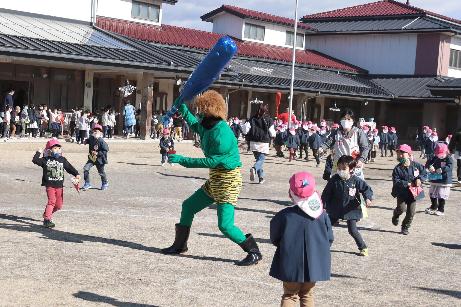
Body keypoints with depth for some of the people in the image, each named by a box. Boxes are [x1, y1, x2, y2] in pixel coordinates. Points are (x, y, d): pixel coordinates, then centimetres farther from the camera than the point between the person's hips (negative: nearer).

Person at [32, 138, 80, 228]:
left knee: (59, 204, 8)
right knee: (52, 200, -18)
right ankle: (47, 219, -16)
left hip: (59, 185, 4)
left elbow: (69, 167, 6)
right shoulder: (45, 160, -1)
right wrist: (38, 153, -9)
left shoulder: (62, 160, 6)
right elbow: (35, 160, -5)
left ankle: (47, 214, 32)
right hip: (49, 185, -4)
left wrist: (76, 174, -5)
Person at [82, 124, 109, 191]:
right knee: (86, 168, -11)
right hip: (91, 158, 5)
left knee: (101, 172, 11)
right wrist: (86, 141, 5)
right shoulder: (91, 138, -1)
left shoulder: (101, 141, -21)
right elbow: (88, 141, 25)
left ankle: (105, 184, 37)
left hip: (99, 159, -5)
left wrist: (97, 153, -26)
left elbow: (106, 150, -21)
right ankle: (87, 184, 1)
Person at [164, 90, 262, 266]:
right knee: (188, 206, 16)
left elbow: (212, 161, -24)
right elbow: (194, 124, 31)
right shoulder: (207, 127, 6)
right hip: (215, 180, 10)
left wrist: (183, 160, -20)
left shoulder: (222, 133, -23)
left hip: (228, 181, -10)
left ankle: (254, 253, -2)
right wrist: (182, 108, 30)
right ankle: (180, 245, 32)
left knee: (225, 225, -14)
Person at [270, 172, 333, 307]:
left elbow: (274, 239, -2)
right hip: (313, 265, 2)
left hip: (291, 265, -2)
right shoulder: (322, 215, -8)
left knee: (290, 295, 11)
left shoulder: (284, 215, -14)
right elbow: (329, 239, 0)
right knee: (307, 295, 17)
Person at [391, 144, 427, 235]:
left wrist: (419, 179, -12)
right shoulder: (397, 169, -8)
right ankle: (396, 214, 22)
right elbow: (396, 181, -14)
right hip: (402, 193, -2)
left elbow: (424, 172, 6)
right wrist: (407, 184, -22)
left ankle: (405, 227, 22)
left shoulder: (415, 165, -3)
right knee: (402, 208, -15)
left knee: (411, 212, 3)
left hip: (413, 193, 2)